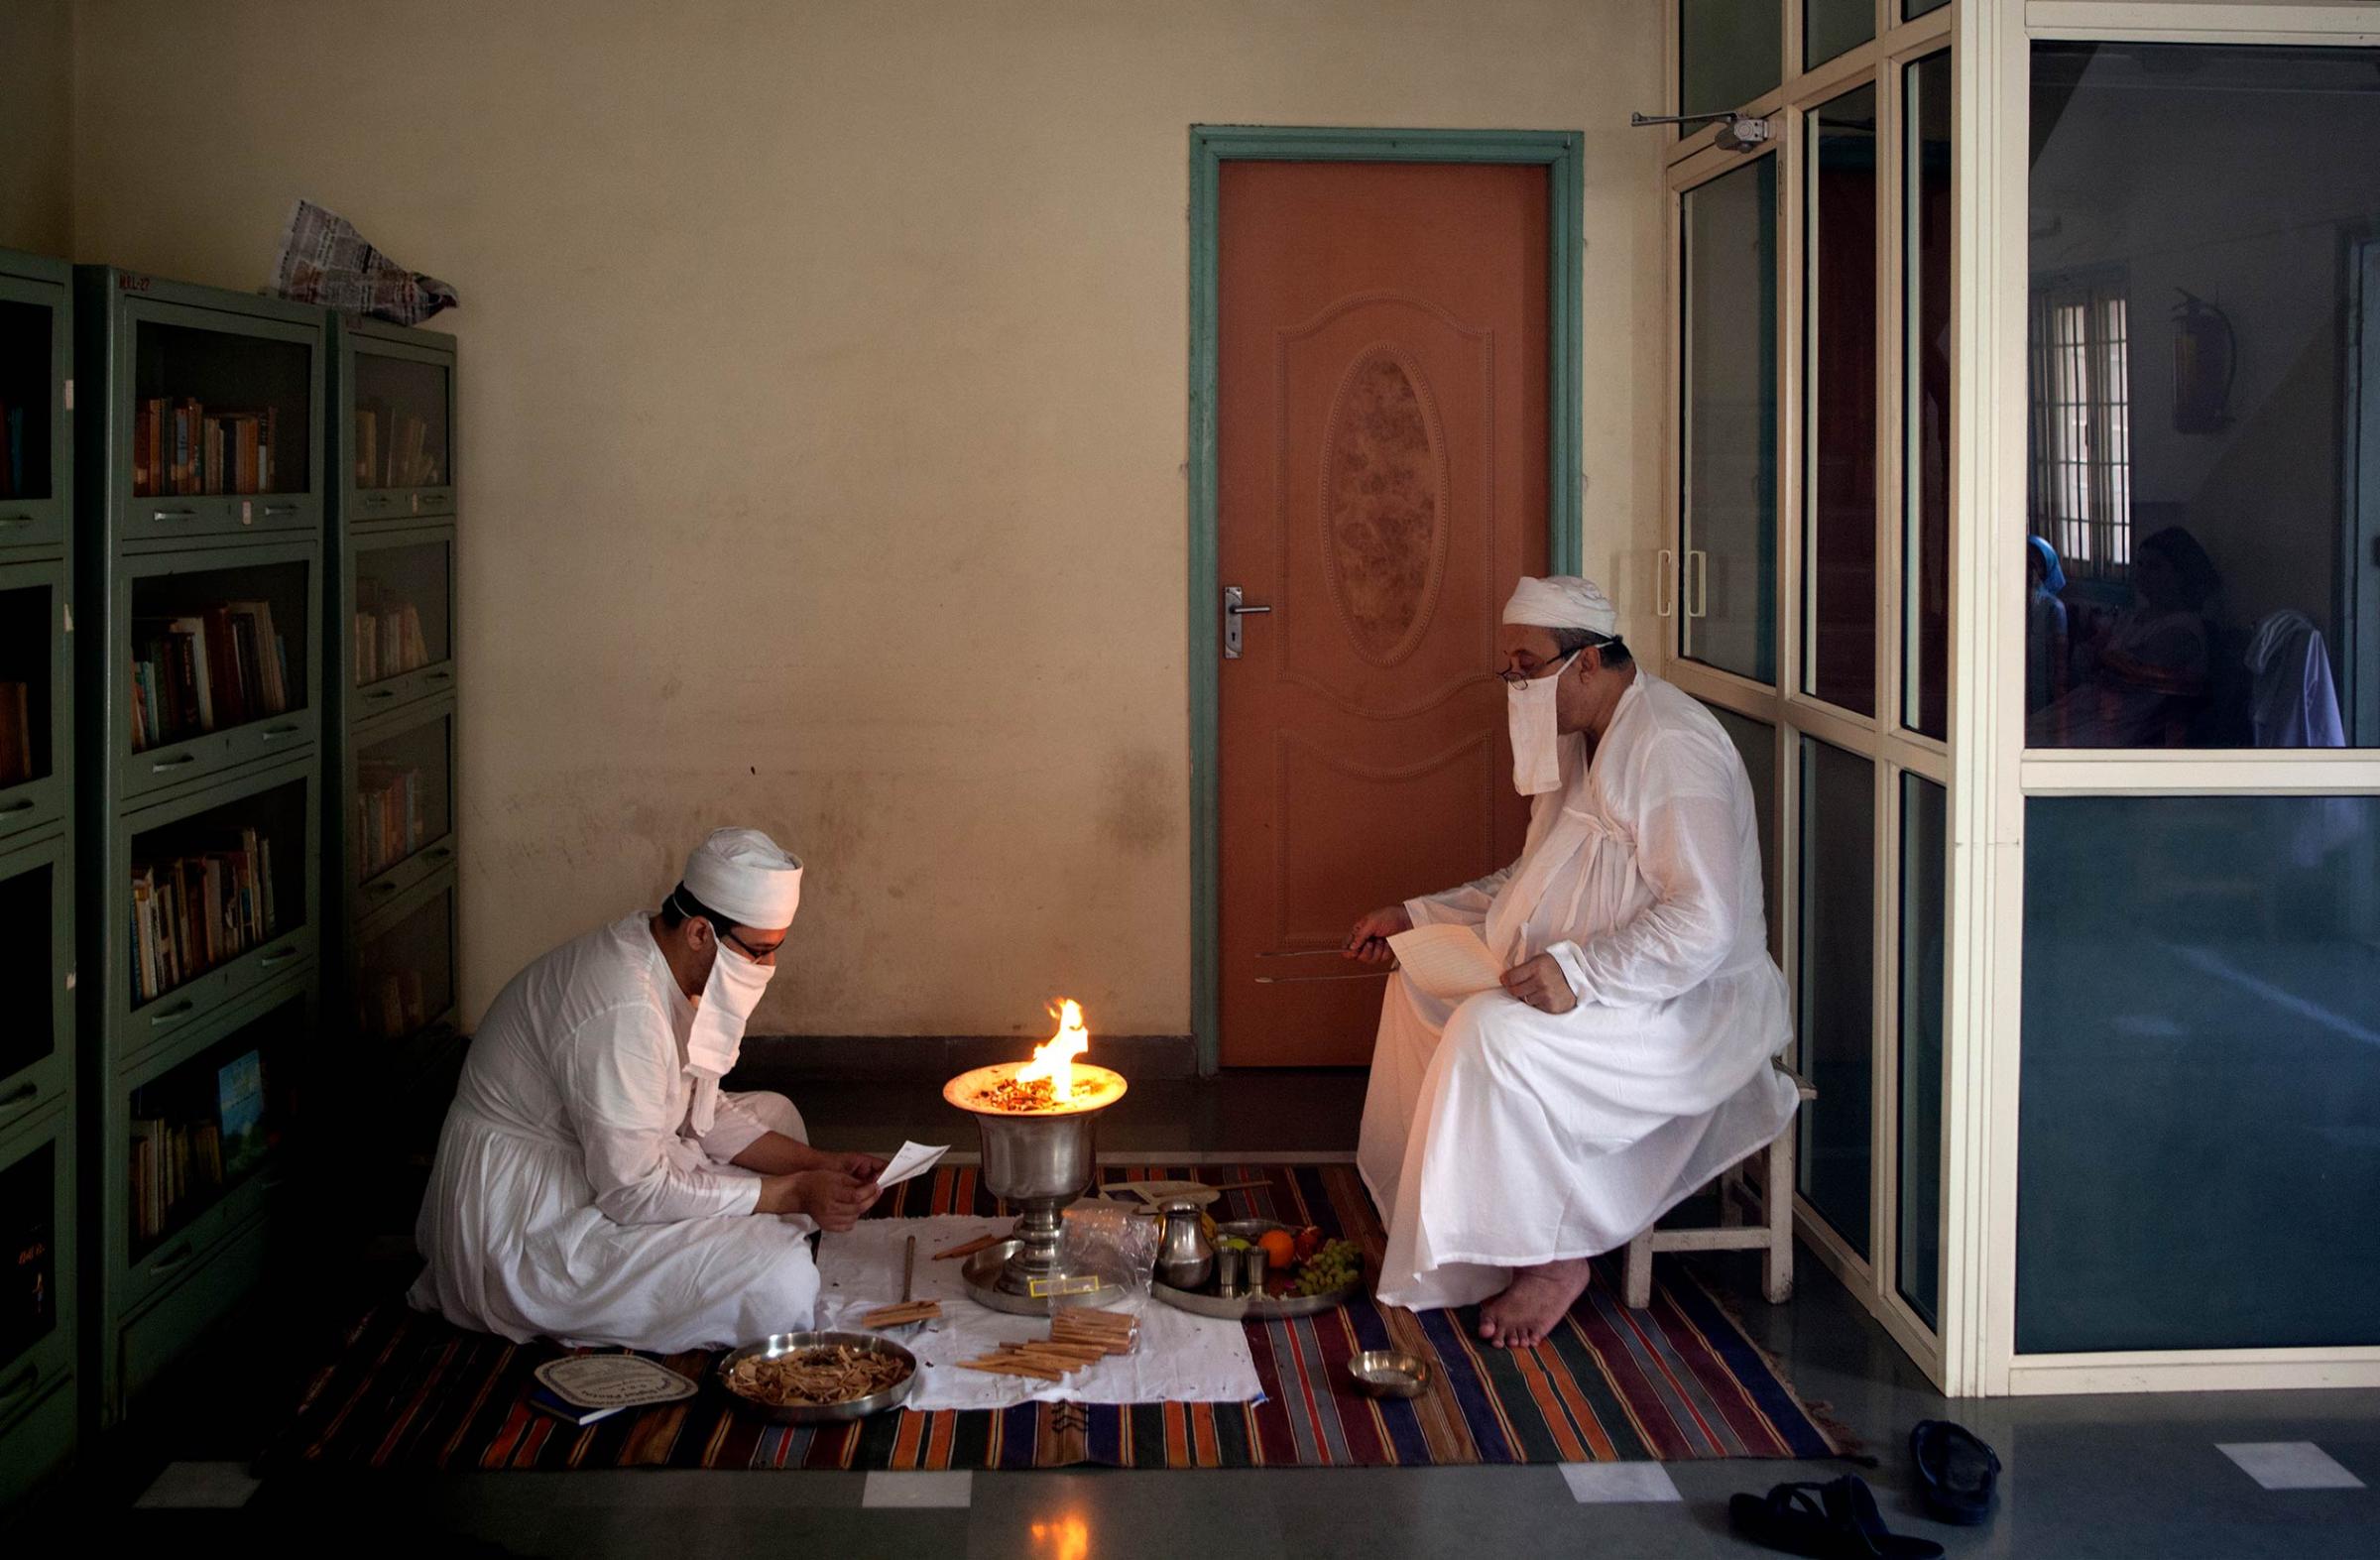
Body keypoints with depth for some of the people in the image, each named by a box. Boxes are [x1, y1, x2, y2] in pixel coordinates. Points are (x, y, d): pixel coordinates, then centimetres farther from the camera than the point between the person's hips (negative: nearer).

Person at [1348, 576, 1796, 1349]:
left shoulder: (1672, 749, -21)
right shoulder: (1579, 743, 12)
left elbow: (1705, 922, -29)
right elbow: (1531, 882, 24)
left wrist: (1580, 972, -36)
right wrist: (1415, 916, 15)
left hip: (1691, 1001, -11)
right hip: (1591, 981, 11)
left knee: (1495, 1032, -30)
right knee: (1419, 988, 13)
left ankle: (1552, 1258, -16)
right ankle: (1432, 1215, 14)